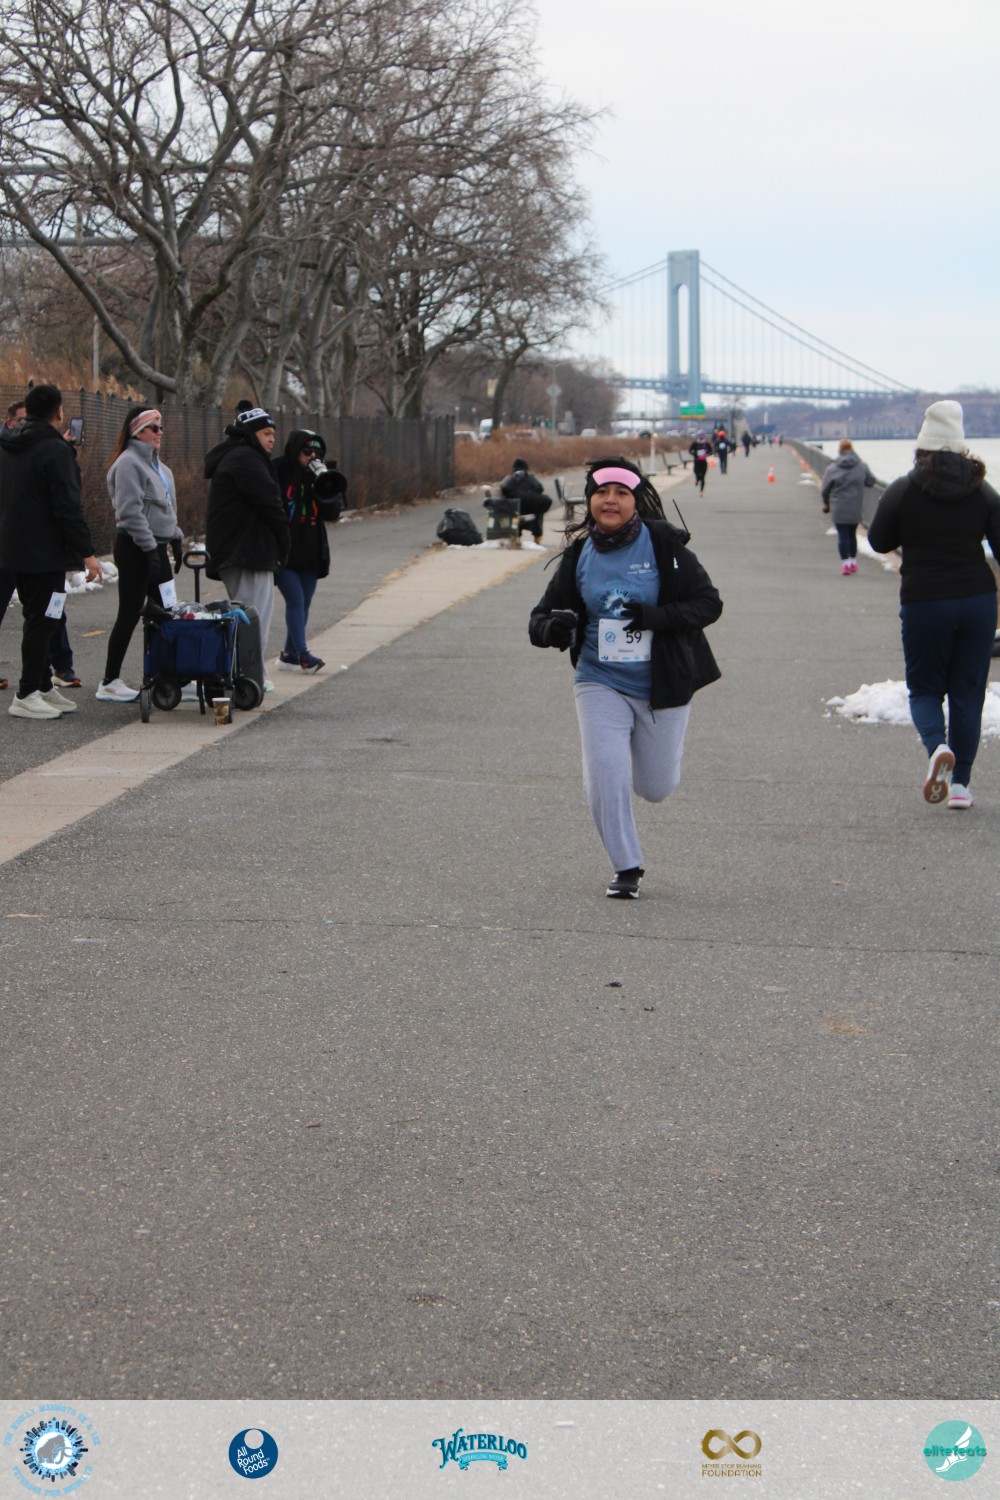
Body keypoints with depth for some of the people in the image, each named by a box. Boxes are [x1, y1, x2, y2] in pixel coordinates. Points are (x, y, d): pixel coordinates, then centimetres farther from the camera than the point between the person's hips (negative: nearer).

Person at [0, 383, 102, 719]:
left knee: (38, 620, 17)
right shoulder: (55, 450, -15)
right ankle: (27, 696, -3)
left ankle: (43, 687, 23)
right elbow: (68, 506, -19)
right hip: (45, 553, -9)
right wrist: (87, 552, -16)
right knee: (42, 622, -4)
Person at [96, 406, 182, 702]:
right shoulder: (129, 463, -14)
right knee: (130, 614, -6)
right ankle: (110, 683, 0)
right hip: (135, 547, -9)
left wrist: (175, 539, 16)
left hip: (155, 546, 9)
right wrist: (150, 548, -22)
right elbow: (131, 511, -21)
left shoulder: (157, 465, 16)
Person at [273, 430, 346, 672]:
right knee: (296, 601, -12)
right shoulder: (278, 472, -8)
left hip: (310, 553, 6)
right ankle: (302, 654, -13)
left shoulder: (319, 476, 9)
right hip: (284, 552, -6)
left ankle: (289, 655, 16)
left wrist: (327, 486, -12)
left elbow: (333, 514, 4)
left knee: (303, 604, 8)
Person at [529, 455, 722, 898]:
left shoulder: (663, 545, -9)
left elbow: (708, 603, -8)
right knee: (605, 777, -13)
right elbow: (541, 617, 2)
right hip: (600, 683, 1)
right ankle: (627, 867, 5)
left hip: (661, 685, -1)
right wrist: (554, 626, -23)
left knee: (656, 787, 9)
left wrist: (657, 617, -24)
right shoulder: (578, 555, -2)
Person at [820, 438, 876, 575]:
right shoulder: (862, 466, -2)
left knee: (842, 535, 2)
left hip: (839, 509, -3)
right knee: (852, 534, 18)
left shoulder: (832, 468, -7)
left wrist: (826, 503, 17)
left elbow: (824, 489, -1)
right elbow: (870, 482, 10)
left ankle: (845, 564, -3)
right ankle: (853, 562, 25)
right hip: (856, 509, 3)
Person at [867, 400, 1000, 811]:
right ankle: (960, 783, 9)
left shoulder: (901, 492, -6)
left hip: (924, 603, -2)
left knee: (924, 688, 11)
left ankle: (937, 746, -19)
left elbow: (879, 541, 5)